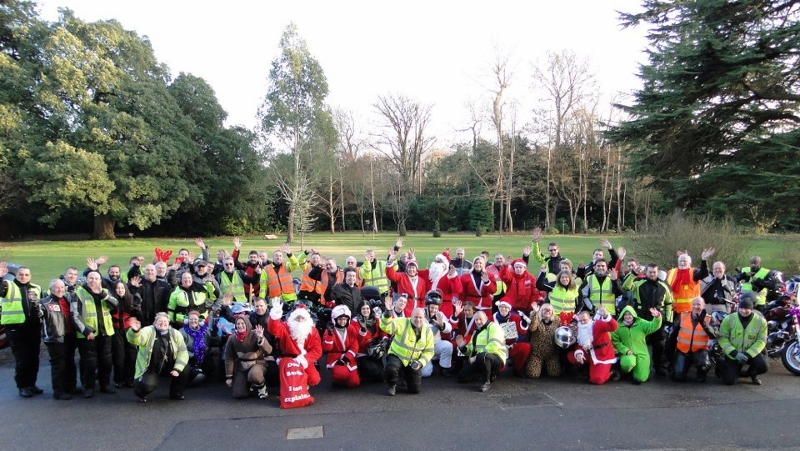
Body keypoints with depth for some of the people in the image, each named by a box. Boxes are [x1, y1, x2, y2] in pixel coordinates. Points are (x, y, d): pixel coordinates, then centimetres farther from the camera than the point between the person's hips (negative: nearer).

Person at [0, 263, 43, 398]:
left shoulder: (36, 288, 13)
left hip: (34, 328, 4)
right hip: (16, 328, -4)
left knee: (34, 358, 10)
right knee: (21, 359, -2)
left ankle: (31, 384, 23)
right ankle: (22, 386, 10)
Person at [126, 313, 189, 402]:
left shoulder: (175, 334, -5)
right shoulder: (148, 331, -14)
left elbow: (182, 352, -8)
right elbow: (135, 340, -34)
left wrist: (177, 369, -21)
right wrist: (134, 331, -58)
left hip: (168, 367, 3)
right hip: (150, 369, -3)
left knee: (184, 369, -19)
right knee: (147, 385, -29)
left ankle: (176, 393, 9)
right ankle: (141, 394, 11)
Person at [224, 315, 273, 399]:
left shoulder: (255, 335, -17)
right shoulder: (232, 339, -7)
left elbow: (268, 351, -27)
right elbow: (229, 358, 0)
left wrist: (261, 338, -43)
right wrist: (229, 377, 1)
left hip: (257, 364, -3)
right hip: (241, 367, 4)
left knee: (254, 374, -38)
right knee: (238, 394, -9)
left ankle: (262, 387, -5)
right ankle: (249, 385, 24)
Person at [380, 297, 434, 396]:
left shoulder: (427, 331, -4)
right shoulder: (402, 323, -16)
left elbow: (429, 352, 1)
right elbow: (386, 327, -33)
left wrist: (421, 363, -16)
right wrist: (388, 312, -49)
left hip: (413, 362, 3)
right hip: (396, 356, -3)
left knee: (415, 389, -3)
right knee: (390, 369, -36)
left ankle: (406, 376, 32)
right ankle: (392, 386, 0)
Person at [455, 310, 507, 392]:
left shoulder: (493, 327, -8)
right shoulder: (476, 331, 20)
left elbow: (494, 346, -24)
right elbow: (471, 349, 21)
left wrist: (477, 357, -23)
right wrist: (462, 347, -2)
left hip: (496, 359, -9)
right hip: (479, 359, 9)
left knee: (482, 356, -41)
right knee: (462, 378, 1)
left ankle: (486, 382, -17)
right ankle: (490, 374, 16)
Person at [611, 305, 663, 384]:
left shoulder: (641, 323, -2)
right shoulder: (618, 326, -5)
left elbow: (653, 326, -17)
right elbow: (615, 342, -3)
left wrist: (657, 317, -36)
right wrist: (626, 350, -16)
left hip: (641, 353, 2)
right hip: (627, 354, -2)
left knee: (641, 378, -3)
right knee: (628, 363, -38)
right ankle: (625, 373, 1)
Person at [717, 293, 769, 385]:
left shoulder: (761, 321, -10)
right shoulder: (729, 319, -13)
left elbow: (761, 341, -9)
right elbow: (723, 339, -12)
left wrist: (748, 354, -22)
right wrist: (735, 353, -23)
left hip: (751, 352, 1)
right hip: (733, 354, -1)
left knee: (763, 366, -28)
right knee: (729, 381, -13)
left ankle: (752, 373, 10)